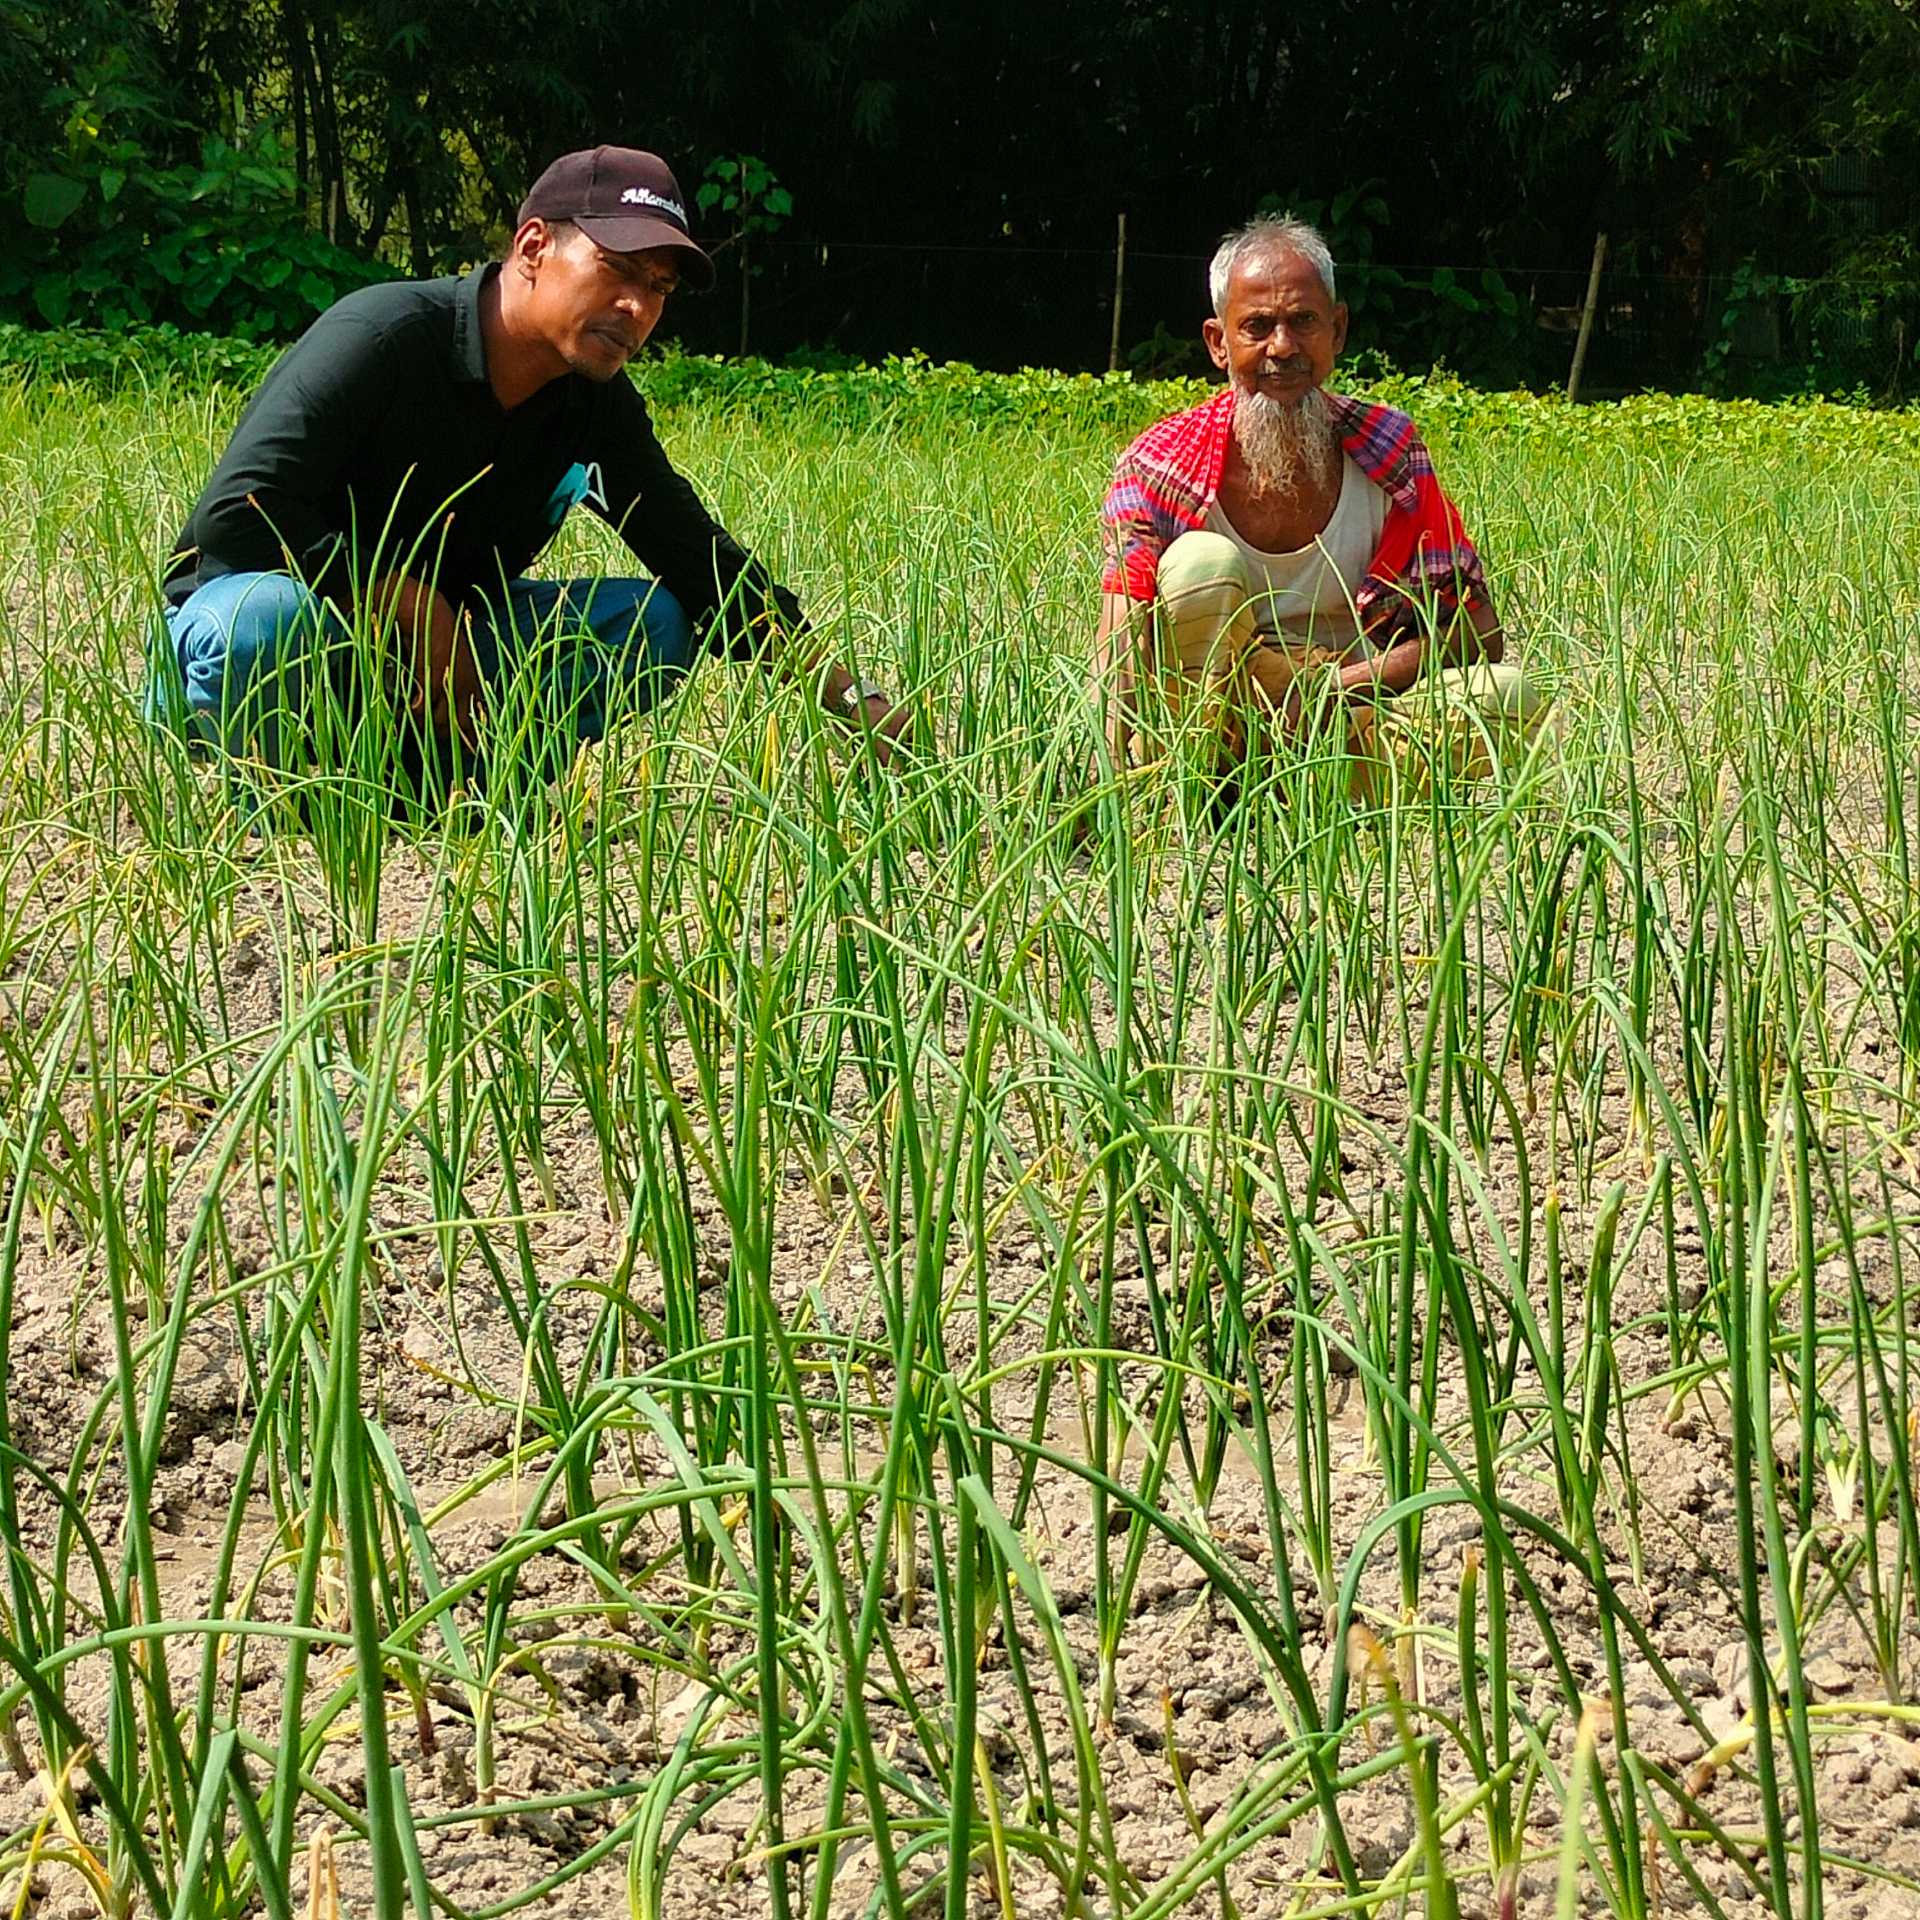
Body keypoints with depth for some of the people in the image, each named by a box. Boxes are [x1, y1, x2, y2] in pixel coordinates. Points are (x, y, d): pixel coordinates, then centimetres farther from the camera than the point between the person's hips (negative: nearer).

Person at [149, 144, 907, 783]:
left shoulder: (596, 408, -1)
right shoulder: (385, 334, -21)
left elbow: (703, 562, 7)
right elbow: (234, 515, -30)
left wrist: (851, 700, -3)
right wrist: (416, 607, -23)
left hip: (426, 663, 6)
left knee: (654, 619, -4)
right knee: (266, 618, -41)